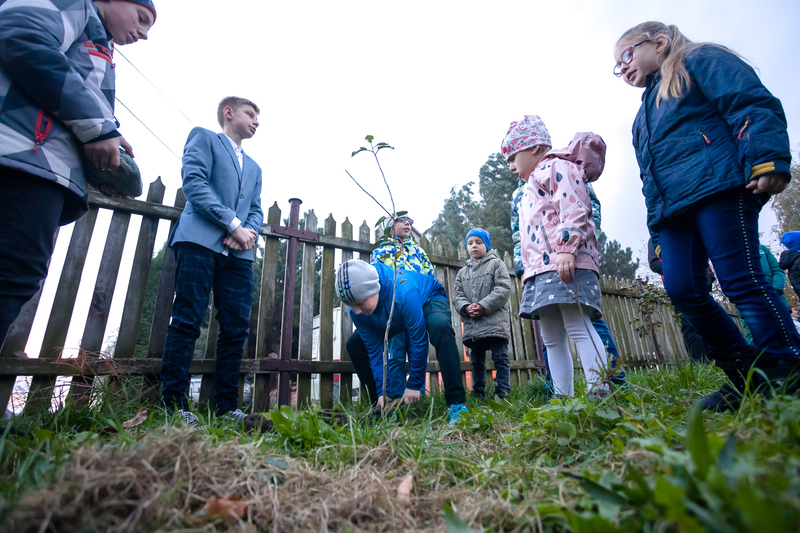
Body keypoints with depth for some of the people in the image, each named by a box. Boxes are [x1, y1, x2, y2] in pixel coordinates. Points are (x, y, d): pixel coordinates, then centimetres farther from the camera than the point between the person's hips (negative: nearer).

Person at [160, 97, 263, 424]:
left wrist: (249, 231, -3)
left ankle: (226, 406, 5)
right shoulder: (203, 138, 13)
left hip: (238, 252, 6)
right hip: (201, 241, -5)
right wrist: (233, 224, -11)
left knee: (236, 327, -1)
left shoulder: (254, 168, 30)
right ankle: (173, 404, -1)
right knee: (187, 321, -8)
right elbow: (194, 182, -4)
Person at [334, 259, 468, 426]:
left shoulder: (403, 291, -45)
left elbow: (419, 340, -37)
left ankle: (456, 404, -36)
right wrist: (381, 391, -18)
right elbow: (374, 349, -17)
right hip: (399, 318, 6)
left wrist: (414, 385, -28)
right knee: (354, 344, -6)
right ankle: (381, 406, 7)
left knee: (440, 327, -43)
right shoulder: (357, 311, -25)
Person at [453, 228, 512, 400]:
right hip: (472, 325, 5)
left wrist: (484, 306, -15)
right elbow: (457, 295, 11)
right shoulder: (462, 272, 21)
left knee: (500, 357, -4)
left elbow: (504, 289, -5)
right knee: (477, 361, 9)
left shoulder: (496, 263, 7)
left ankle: (503, 393, 3)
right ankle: (478, 395, 17)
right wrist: (466, 307, -11)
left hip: (495, 321, -4)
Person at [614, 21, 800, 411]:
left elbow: (755, 104, -4)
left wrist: (768, 160, -19)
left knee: (740, 280, -12)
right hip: (671, 210, 7)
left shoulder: (700, 60, 12)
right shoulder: (645, 114, 31)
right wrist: (658, 233, 20)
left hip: (718, 188, -6)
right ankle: (747, 372, 8)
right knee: (683, 290, -5)